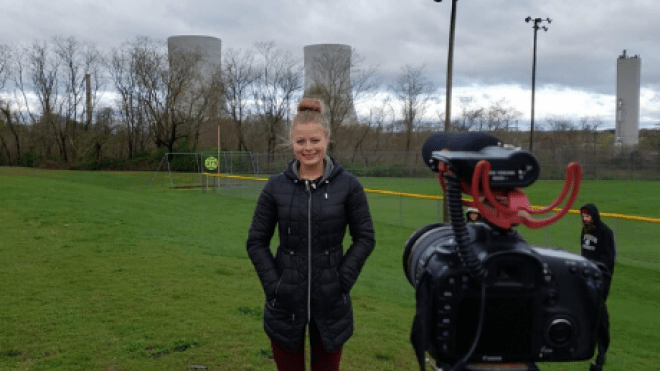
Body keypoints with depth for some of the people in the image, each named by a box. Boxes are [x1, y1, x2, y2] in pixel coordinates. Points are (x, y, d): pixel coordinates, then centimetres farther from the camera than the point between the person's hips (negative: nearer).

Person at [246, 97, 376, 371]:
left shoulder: (348, 185, -5)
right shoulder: (276, 186, -2)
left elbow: (365, 238, 0)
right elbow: (256, 241, 3)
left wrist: (343, 282, -8)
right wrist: (273, 284, -7)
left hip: (330, 301, 0)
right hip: (286, 300, 1)